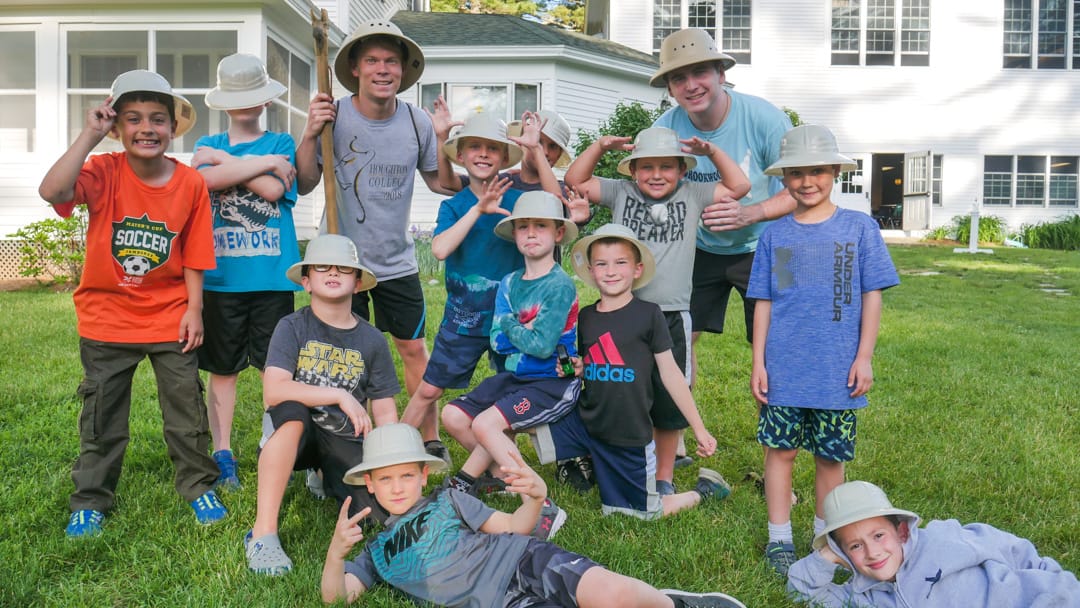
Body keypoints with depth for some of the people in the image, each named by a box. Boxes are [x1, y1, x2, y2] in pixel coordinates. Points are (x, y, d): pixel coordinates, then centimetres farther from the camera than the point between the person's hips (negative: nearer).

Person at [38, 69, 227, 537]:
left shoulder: (191, 183, -8)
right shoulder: (104, 172, -12)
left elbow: (193, 256, -2)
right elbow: (51, 192, -32)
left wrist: (194, 309, -5)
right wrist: (88, 136, -30)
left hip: (170, 317, 1)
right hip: (107, 316, 0)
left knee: (186, 407, 9)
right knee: (101, 415, 12)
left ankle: (199, 486, 28)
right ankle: (90, 501, 27)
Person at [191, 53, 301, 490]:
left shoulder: (281, 143, 9)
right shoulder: (208, 145, 12)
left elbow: (274, 189, -10)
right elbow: (207, 179, -10)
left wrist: (225, 161, -3)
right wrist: (263, 162, -10)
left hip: (272, 275, -1)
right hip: (221, 275, 1)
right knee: (222, 368, 7)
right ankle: (222, 454, 19)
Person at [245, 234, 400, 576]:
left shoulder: (372, 340, 3)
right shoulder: (292, 327, -4)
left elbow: (385, 412, 4)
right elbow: (273, 390, -21)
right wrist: (340, 396, -25)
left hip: (345, 440, 3)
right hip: (296, 435, -3)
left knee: (389, 508, -21)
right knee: (292, 410, -37)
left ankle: (328, 481, 16)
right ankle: (262, 535, -30)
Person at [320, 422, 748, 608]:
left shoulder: (447, 501, 16)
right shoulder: (375, 553, 21)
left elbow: (511, 527, 11)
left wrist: (536, 497, -12)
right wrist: (336, 552, -14)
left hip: (524, 562, 0)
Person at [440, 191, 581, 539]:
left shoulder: (560, 286, -14)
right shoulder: (509, 284, 6)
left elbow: (543, 346, -22)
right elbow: (497, 341, 0)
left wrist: (509, 324, -7)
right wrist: (527, 335, -17)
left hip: (556, 382, -8)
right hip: (517, 376, 8)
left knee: (485, 424, -24)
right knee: (453, 416, -2)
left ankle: (542, 508, -17)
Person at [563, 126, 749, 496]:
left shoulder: (692, 196, 5)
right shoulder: (620, 192, 4)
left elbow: (738, 187, 5)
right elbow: (575, 181, 4)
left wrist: (713, 152, -4)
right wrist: (600, 146, -6)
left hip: (672, 315, 0)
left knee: (669, 402, 11)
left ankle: (664, 477, 27)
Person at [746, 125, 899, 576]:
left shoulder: (859, 228, 0)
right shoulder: (774, 235, 4)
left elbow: (872, 296, 1)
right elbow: (763, 302, 6)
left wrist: (863, 358, -3)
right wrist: (758, 362, 2)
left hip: (837, 370, -1)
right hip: (783, 369, 1)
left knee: (831, 456, 10)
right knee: (780, 449, 6)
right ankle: (779, 538, 19)